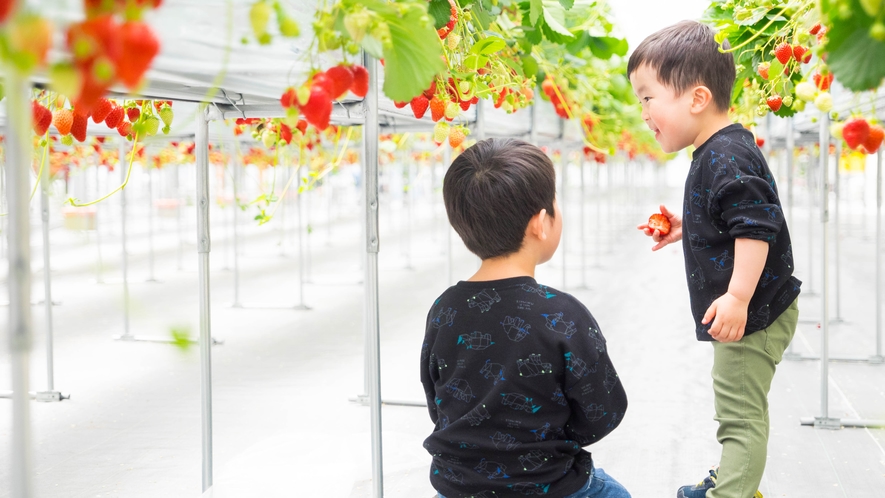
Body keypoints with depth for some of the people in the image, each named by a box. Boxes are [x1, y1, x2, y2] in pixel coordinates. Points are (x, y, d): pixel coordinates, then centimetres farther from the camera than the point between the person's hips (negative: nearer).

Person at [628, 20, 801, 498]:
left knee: (740, 414, -9)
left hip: (752, 313, -11)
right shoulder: (718, 152, 11)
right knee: (739, 409, 24)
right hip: (746, 314, 11)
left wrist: (738, 298, -33)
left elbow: (755, 229, -29)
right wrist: (685, 229, 17)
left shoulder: (727, 158, -23)